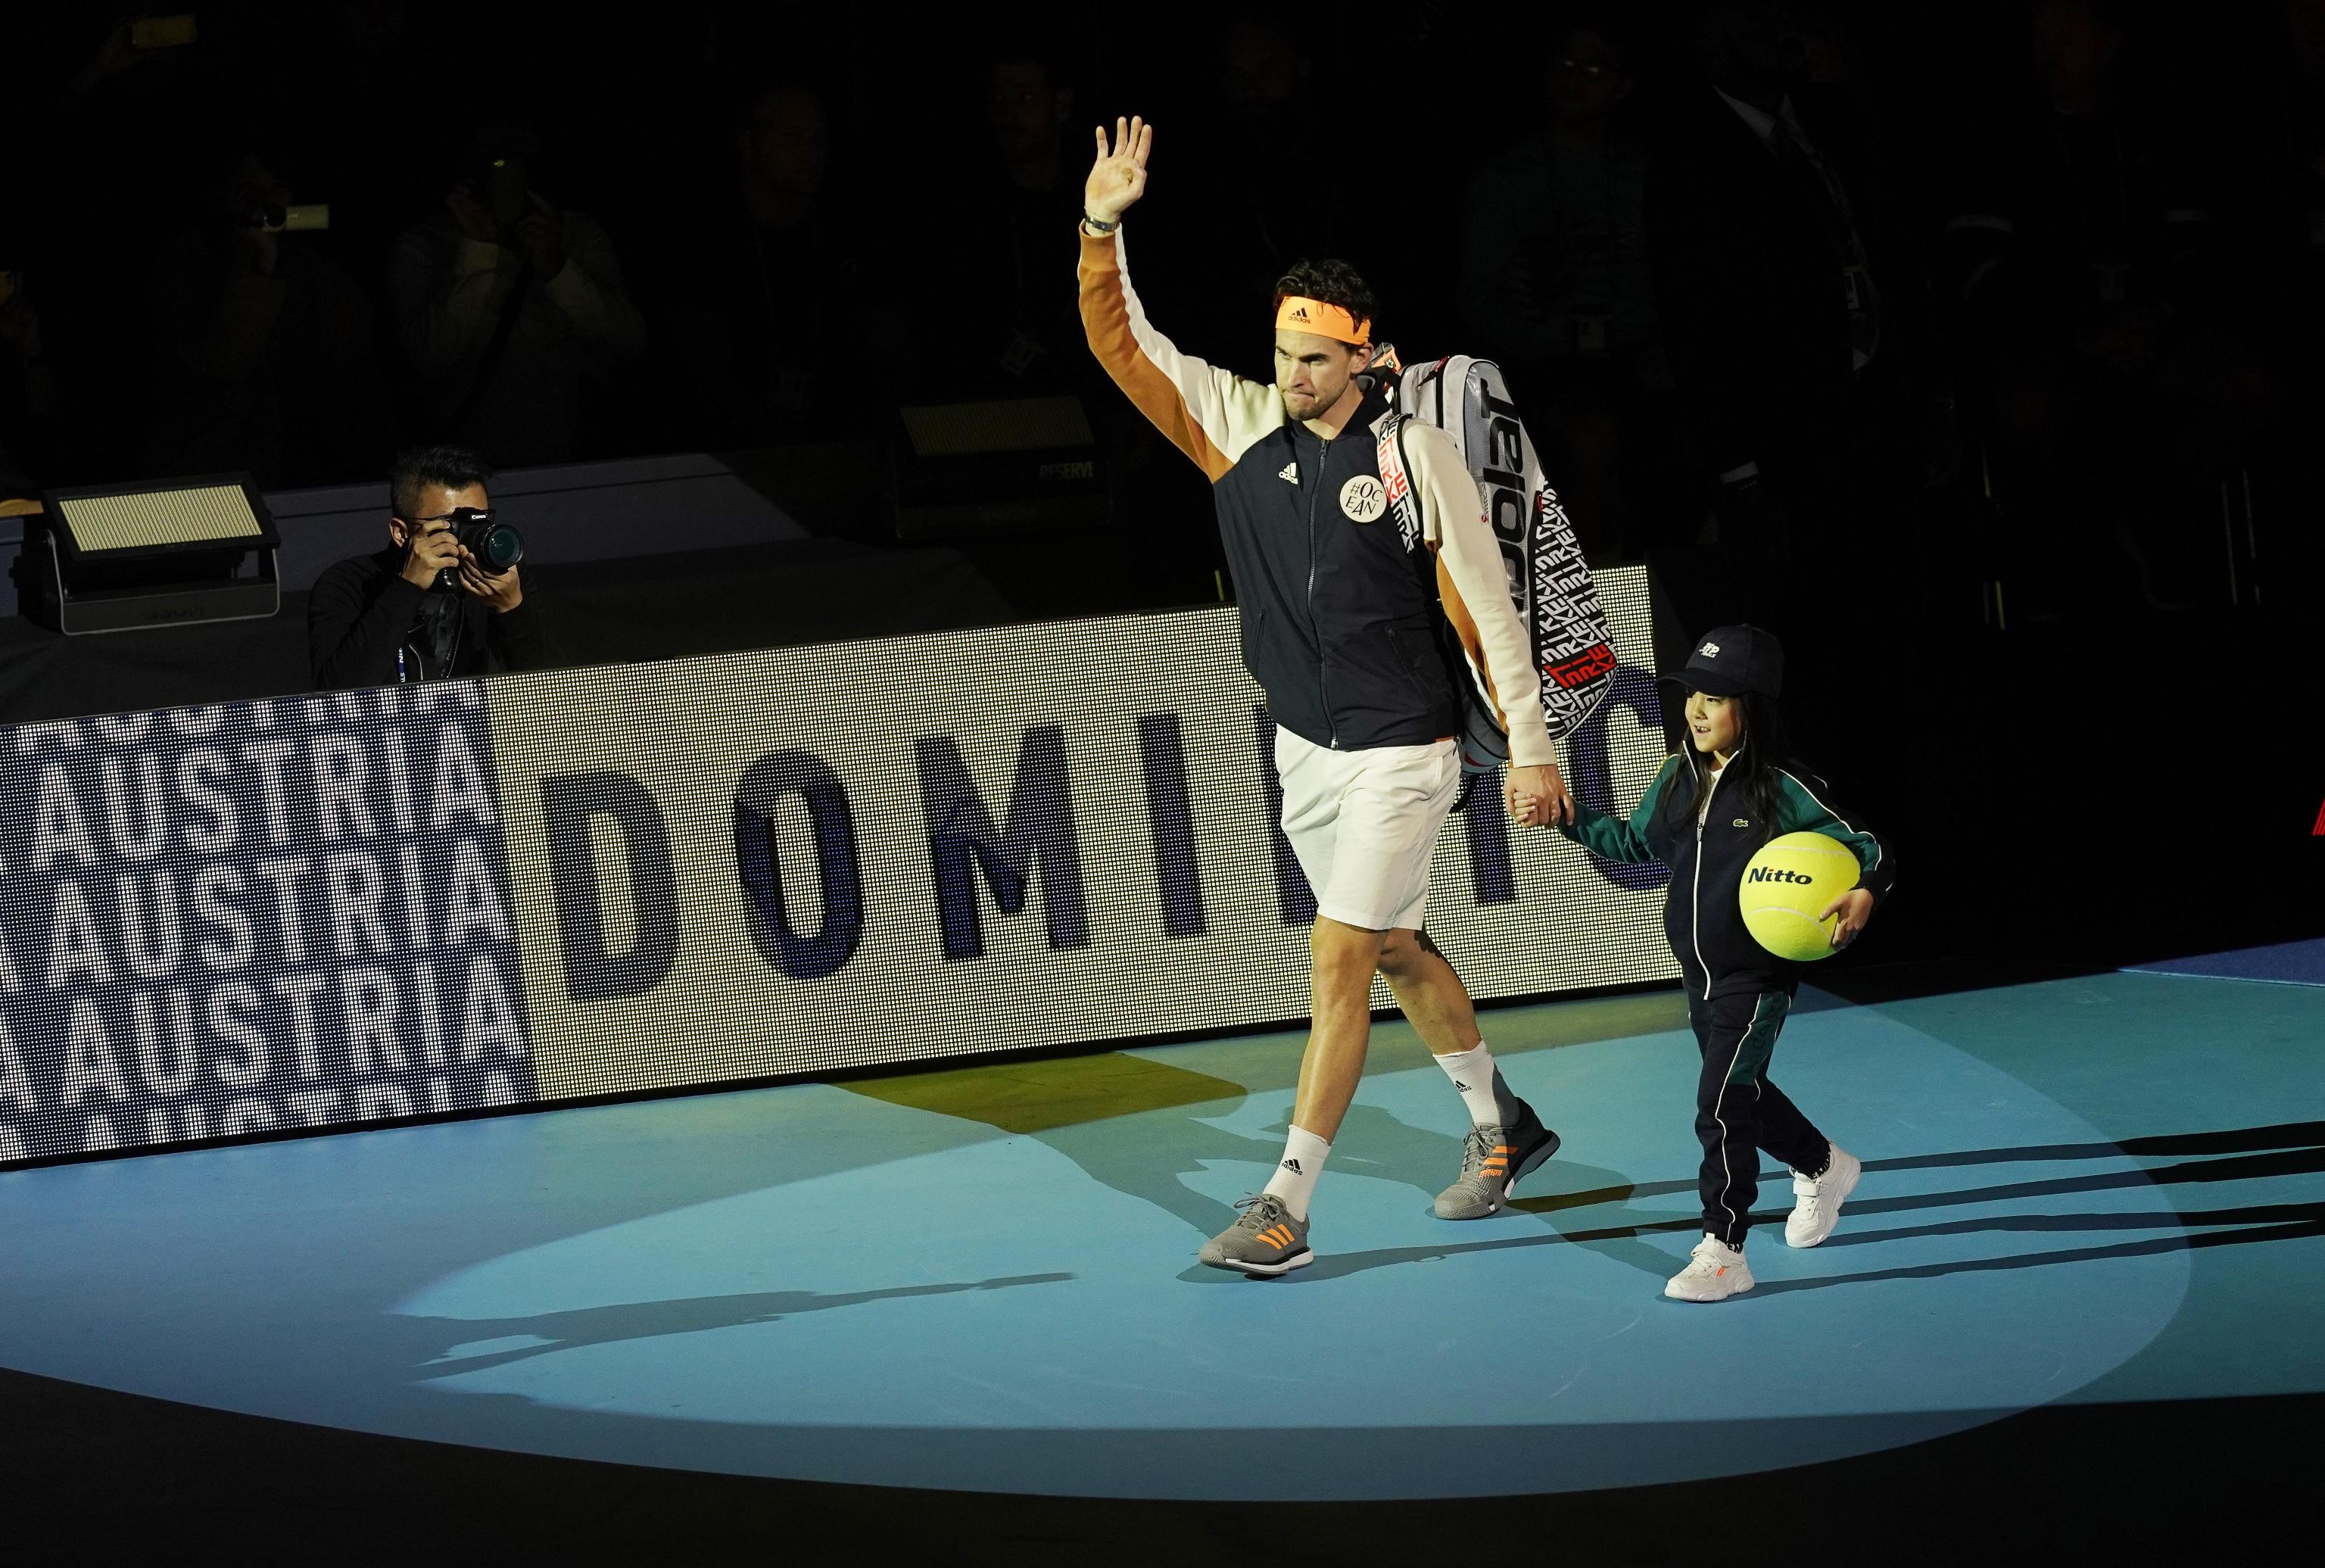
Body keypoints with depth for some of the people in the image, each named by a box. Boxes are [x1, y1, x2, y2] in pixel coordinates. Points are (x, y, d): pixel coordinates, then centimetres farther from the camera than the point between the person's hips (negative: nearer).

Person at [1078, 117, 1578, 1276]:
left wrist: (1528, 744, -9)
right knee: (1396, 950, 18)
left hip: (1401, 753, -6)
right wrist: (1101, 229, -17)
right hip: (1303, 747, 6)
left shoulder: (1416, 455, -14)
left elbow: (1484, 606, -9)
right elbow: (1122, 345, -2)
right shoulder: (1237, 422, -1)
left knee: (1338, 960, -11)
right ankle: (1500, 1128, 39)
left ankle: (1285, 1210, -12)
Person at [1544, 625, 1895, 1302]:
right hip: (1700, 975, 7)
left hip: (1758, 979, -7)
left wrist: (1864, 894, -36)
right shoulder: (1678, 777, 2)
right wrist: (1569, 820, 13)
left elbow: (1866, 849, -16)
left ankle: (1723, 1252, -8)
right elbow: (1638, 842, 20)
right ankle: (1824, 1168, 48)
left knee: (1721, 1106, -14)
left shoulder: (1783, 791, -18)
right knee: (1744, 1094, 21)